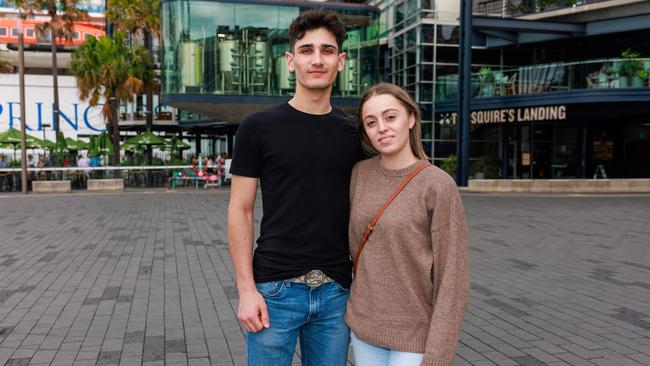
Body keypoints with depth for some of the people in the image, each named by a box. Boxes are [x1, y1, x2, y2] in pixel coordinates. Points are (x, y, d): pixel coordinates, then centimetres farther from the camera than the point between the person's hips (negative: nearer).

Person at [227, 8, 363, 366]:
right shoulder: (258, 127, -4)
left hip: (336, 292, 3)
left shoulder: (353, 133, 5)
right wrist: (246, 290, -10)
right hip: (275, 290, -3)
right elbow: (240, 211, -4)